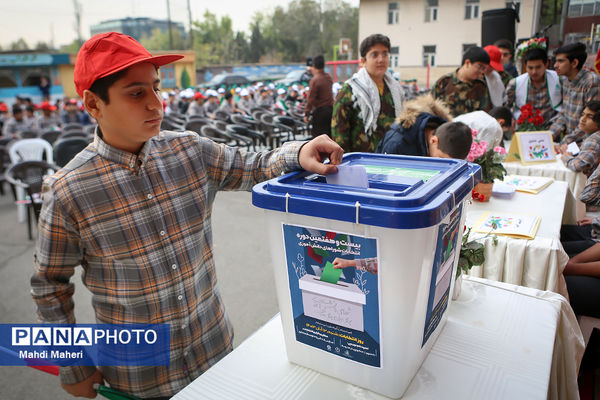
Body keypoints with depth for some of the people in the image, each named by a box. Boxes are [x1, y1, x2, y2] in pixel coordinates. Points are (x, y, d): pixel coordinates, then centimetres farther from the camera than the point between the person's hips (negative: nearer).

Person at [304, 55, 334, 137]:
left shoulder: (315, 80, -13)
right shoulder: (329, 77, 7)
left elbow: (311, 99, -15)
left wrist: (306, 114, -9)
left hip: (320, 110, -7)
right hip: (331, 108, 7)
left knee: (318, 135, -1)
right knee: (330, 134, 14)